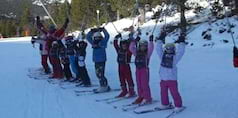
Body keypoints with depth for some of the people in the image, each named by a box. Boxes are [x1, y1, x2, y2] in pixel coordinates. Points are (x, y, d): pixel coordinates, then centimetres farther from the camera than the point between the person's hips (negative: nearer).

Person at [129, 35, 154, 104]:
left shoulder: (147, 53, -1)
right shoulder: (137, 52, 13)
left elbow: (150, 48, -17)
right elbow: (131, 48, 10)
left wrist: (151, 41, -22)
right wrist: (134, 41, 7)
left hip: (145, 69, -6)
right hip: (138, 69, 6)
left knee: (145, 84, -6)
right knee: (139, 84, 10)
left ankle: (147, 98, 2)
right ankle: (141, 97, 21)